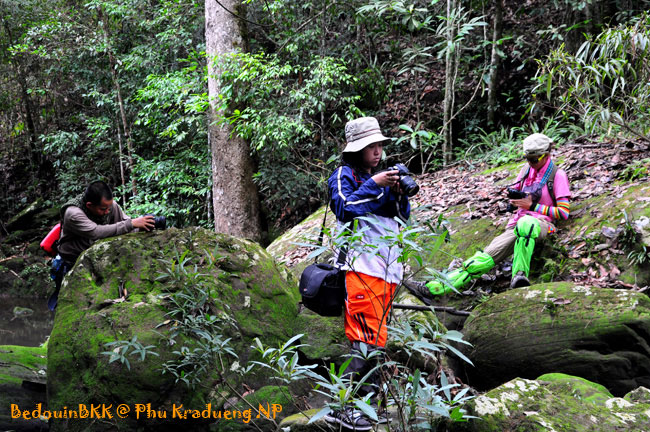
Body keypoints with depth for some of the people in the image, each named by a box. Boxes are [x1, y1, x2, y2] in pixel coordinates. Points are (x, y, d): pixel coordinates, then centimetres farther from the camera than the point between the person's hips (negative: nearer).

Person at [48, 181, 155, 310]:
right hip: (73, 264, -5)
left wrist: (143, 225, -30)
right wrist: (132, 224, -41)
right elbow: (97, 232, -40)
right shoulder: (73, 214, -29)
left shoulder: (109, 205, -13)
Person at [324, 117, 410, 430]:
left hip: (387, 269, 8)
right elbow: (346, 209, -16)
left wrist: (398, 193, 3)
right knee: (366, 338, -15)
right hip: (361, 267, -8)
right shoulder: (344, 175, 2)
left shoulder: (378, 177, 22)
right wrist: (374, 185, -14)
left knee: (377, 340, 9)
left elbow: (403, 218, 20)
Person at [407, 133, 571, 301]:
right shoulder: (526, 169, 19)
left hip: (540, 223, -4)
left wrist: (532, 206, -9)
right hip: (516, 226, 5)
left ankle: (519, 276, -52)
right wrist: (513, 198, 5)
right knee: (486, 257, -16)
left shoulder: (558, 175, 1)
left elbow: (564, 213, -6)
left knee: (525, 223, -44)